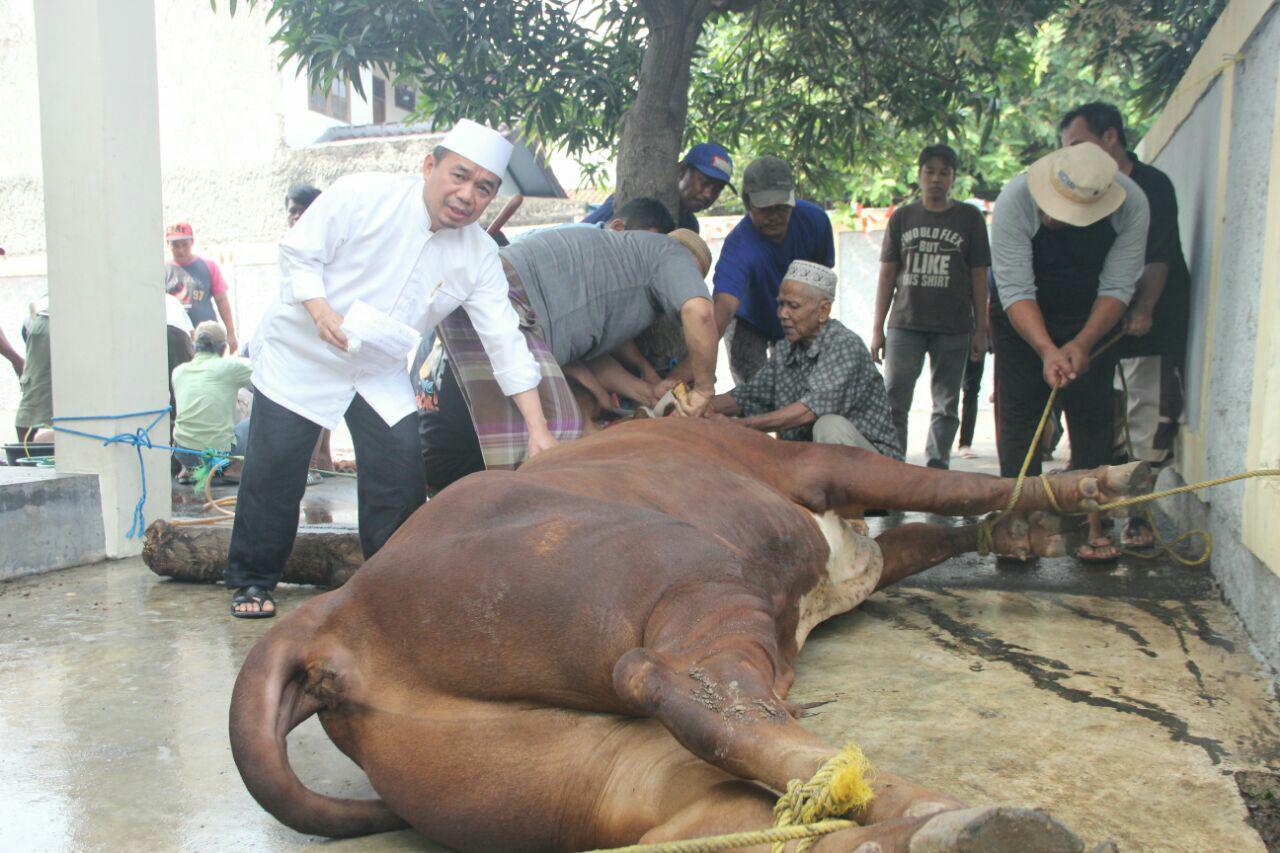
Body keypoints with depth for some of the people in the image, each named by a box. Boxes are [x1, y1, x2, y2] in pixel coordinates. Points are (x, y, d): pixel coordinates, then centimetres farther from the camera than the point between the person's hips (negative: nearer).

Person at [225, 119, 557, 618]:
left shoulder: (479, 255, -9)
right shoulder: (361, 196, -19)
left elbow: (506, 341, -10)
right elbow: (297, 254, -14)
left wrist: (538, 429, -16)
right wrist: (322, 312, -33)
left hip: (380, 373, 3)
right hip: (300, 354, -3)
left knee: (400, 475, -6)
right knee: (274, 470, -4)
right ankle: (252, 581, 14)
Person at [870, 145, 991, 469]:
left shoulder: (969, 217, 7)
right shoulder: (902, 217, 9)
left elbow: (979, 277, 7)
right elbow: (887, 275, 9)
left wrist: (980, 330, 1)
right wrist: (877, 329, 4)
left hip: (953, 329, 0)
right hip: (905, 325, 0)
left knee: (946, 406, 5)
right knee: (893, 402, -6)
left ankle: (936, 466, 13)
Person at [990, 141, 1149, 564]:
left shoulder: (1131, 204, -23)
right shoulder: (1015, 199, -29)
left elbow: (1117, 287, -19)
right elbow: (1015, 290, -30)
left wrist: (1082, 343, -32)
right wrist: (1047, 350, -41)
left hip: (1093, 321, 1)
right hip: (1022, 319, -1)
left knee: (1092, 417, -4)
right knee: (1017, 417, -6)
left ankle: (1094, 526, -2)